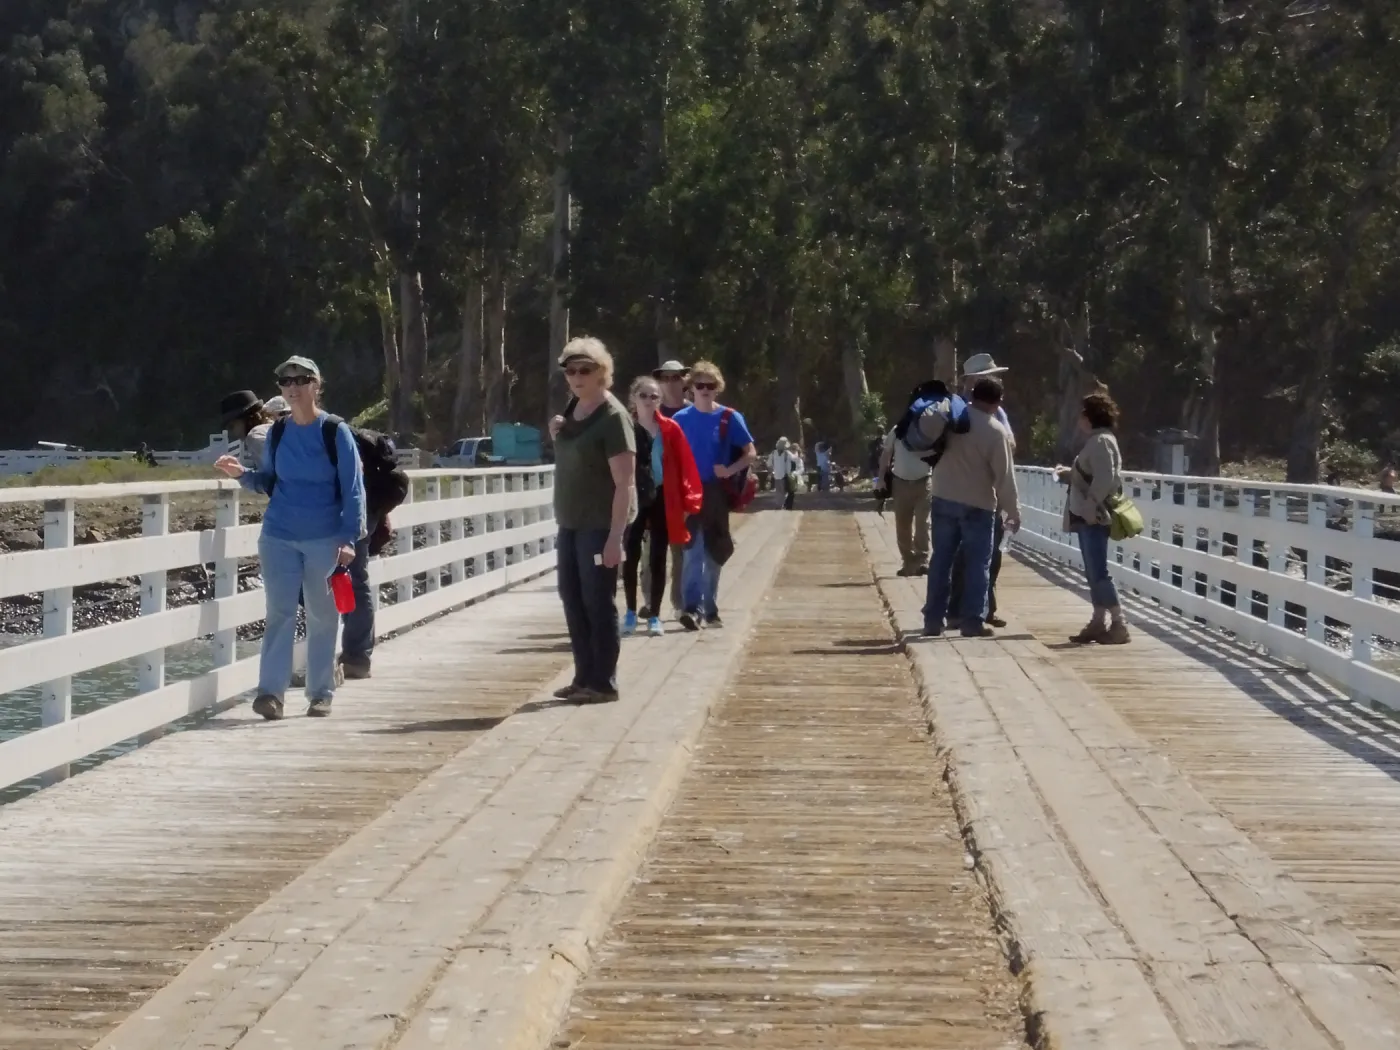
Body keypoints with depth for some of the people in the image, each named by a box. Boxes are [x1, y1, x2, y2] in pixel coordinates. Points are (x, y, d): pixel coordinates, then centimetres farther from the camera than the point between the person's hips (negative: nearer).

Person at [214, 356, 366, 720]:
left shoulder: (336, 432, -4)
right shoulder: (277, 434, 6)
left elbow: (353, 490, -5)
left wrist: (349, 538, -13)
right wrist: (242, 474, -4)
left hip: (325, 540, -2)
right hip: (279, 538, 2)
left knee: (322, 616, 6)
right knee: (279, 614, -4)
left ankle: (321, 693, 14)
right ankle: (270, 692, -9)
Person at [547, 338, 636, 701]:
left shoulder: (613, 417, -15)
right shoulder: (574, 408, 9)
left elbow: (624, 483, -19)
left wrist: (615, 536, -25)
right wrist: (557, 434, 4)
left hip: (601, 524, -8)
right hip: (570, 522, 8)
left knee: (598, 602, -4)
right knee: (572, 598, 11)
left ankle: (604, 682, 3)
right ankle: (584, 677, 19)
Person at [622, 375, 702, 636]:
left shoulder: (670, 429, -2)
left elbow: (685, 466, -1)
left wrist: (688, 501, -4)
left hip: (663, 500, 1)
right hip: (634, 498, 0)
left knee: (658, 558, 4)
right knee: (631, 556, 1)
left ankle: (654, 616, 12)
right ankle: (631, 613, 15)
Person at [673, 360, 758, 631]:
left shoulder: (730, 418, -2)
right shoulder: (681, 419, 2)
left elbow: (751, 454, 0)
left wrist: (730, 471, -16)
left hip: (717, 493, 1)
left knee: (713, 553, 10)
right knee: (693, 551, -12)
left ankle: (709, 607, 22)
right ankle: (692, 608, -20)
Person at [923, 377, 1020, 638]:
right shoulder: (996, 432, -14)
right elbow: (1004, 476, -12)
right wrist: (1013, 511, -5)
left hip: (943, 499, 4)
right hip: (978, 505, -4)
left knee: (941, 560, 10)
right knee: (977, 564, 4)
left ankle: (933, 619, 11)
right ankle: (972, 621, 1)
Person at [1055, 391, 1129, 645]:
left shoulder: (1101, 441, -13)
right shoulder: (1095, 440, 18)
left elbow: (1105, 478, -23)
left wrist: (1090, 508, -24)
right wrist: (1068, 474, 15)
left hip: (1094, 518, -11)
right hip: (1088, 517, 11)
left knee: (1099, 572, -11)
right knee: (1093, 573, 12)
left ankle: (1119, 625, -11)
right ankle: (1099, 623, 16)